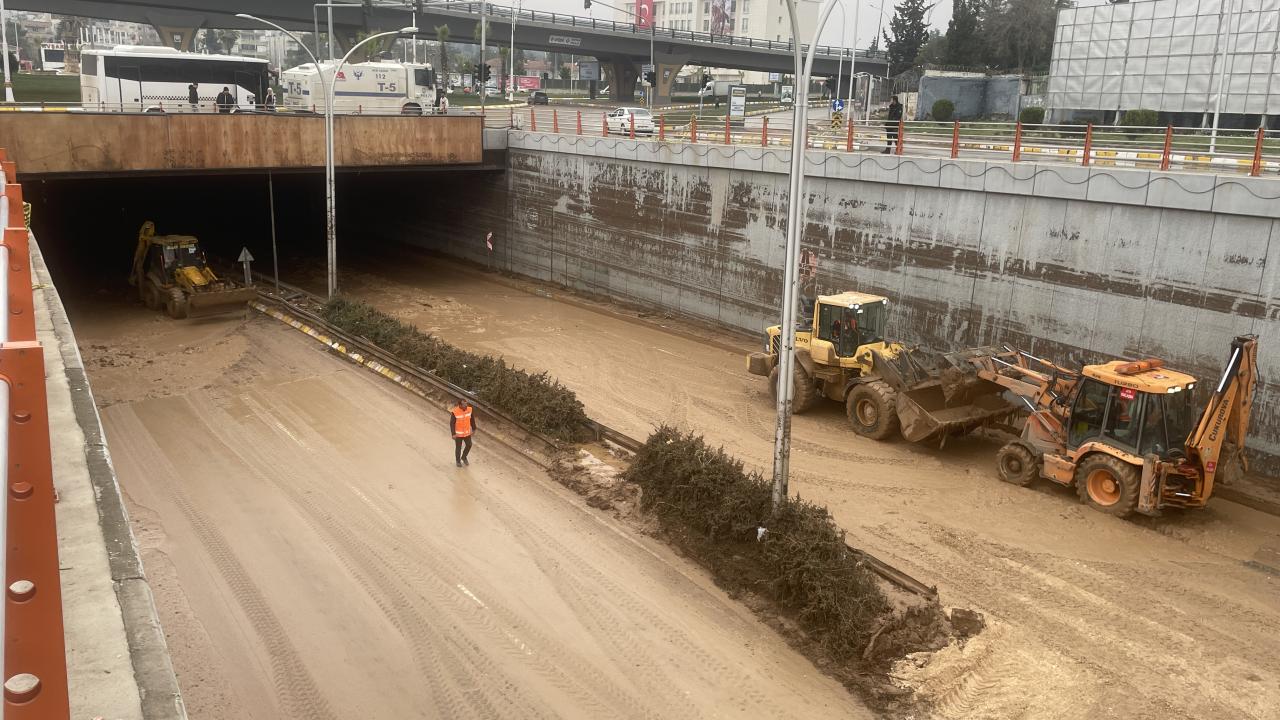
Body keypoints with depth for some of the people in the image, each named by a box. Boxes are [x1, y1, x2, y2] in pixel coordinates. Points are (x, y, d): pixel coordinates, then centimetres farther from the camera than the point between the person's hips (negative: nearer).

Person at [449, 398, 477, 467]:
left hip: (467, 432, 4)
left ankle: (464, 457, 41)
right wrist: (453, 434, -22)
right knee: (458, 447, 13)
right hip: (458, 433, -4)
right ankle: (458, 460, 38)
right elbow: (452, 423, -19)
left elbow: (472, 419, 1)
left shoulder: (469, 409, -13)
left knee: (469, 445, 14)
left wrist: (473, 428, 9)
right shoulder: (455, 412, -26)